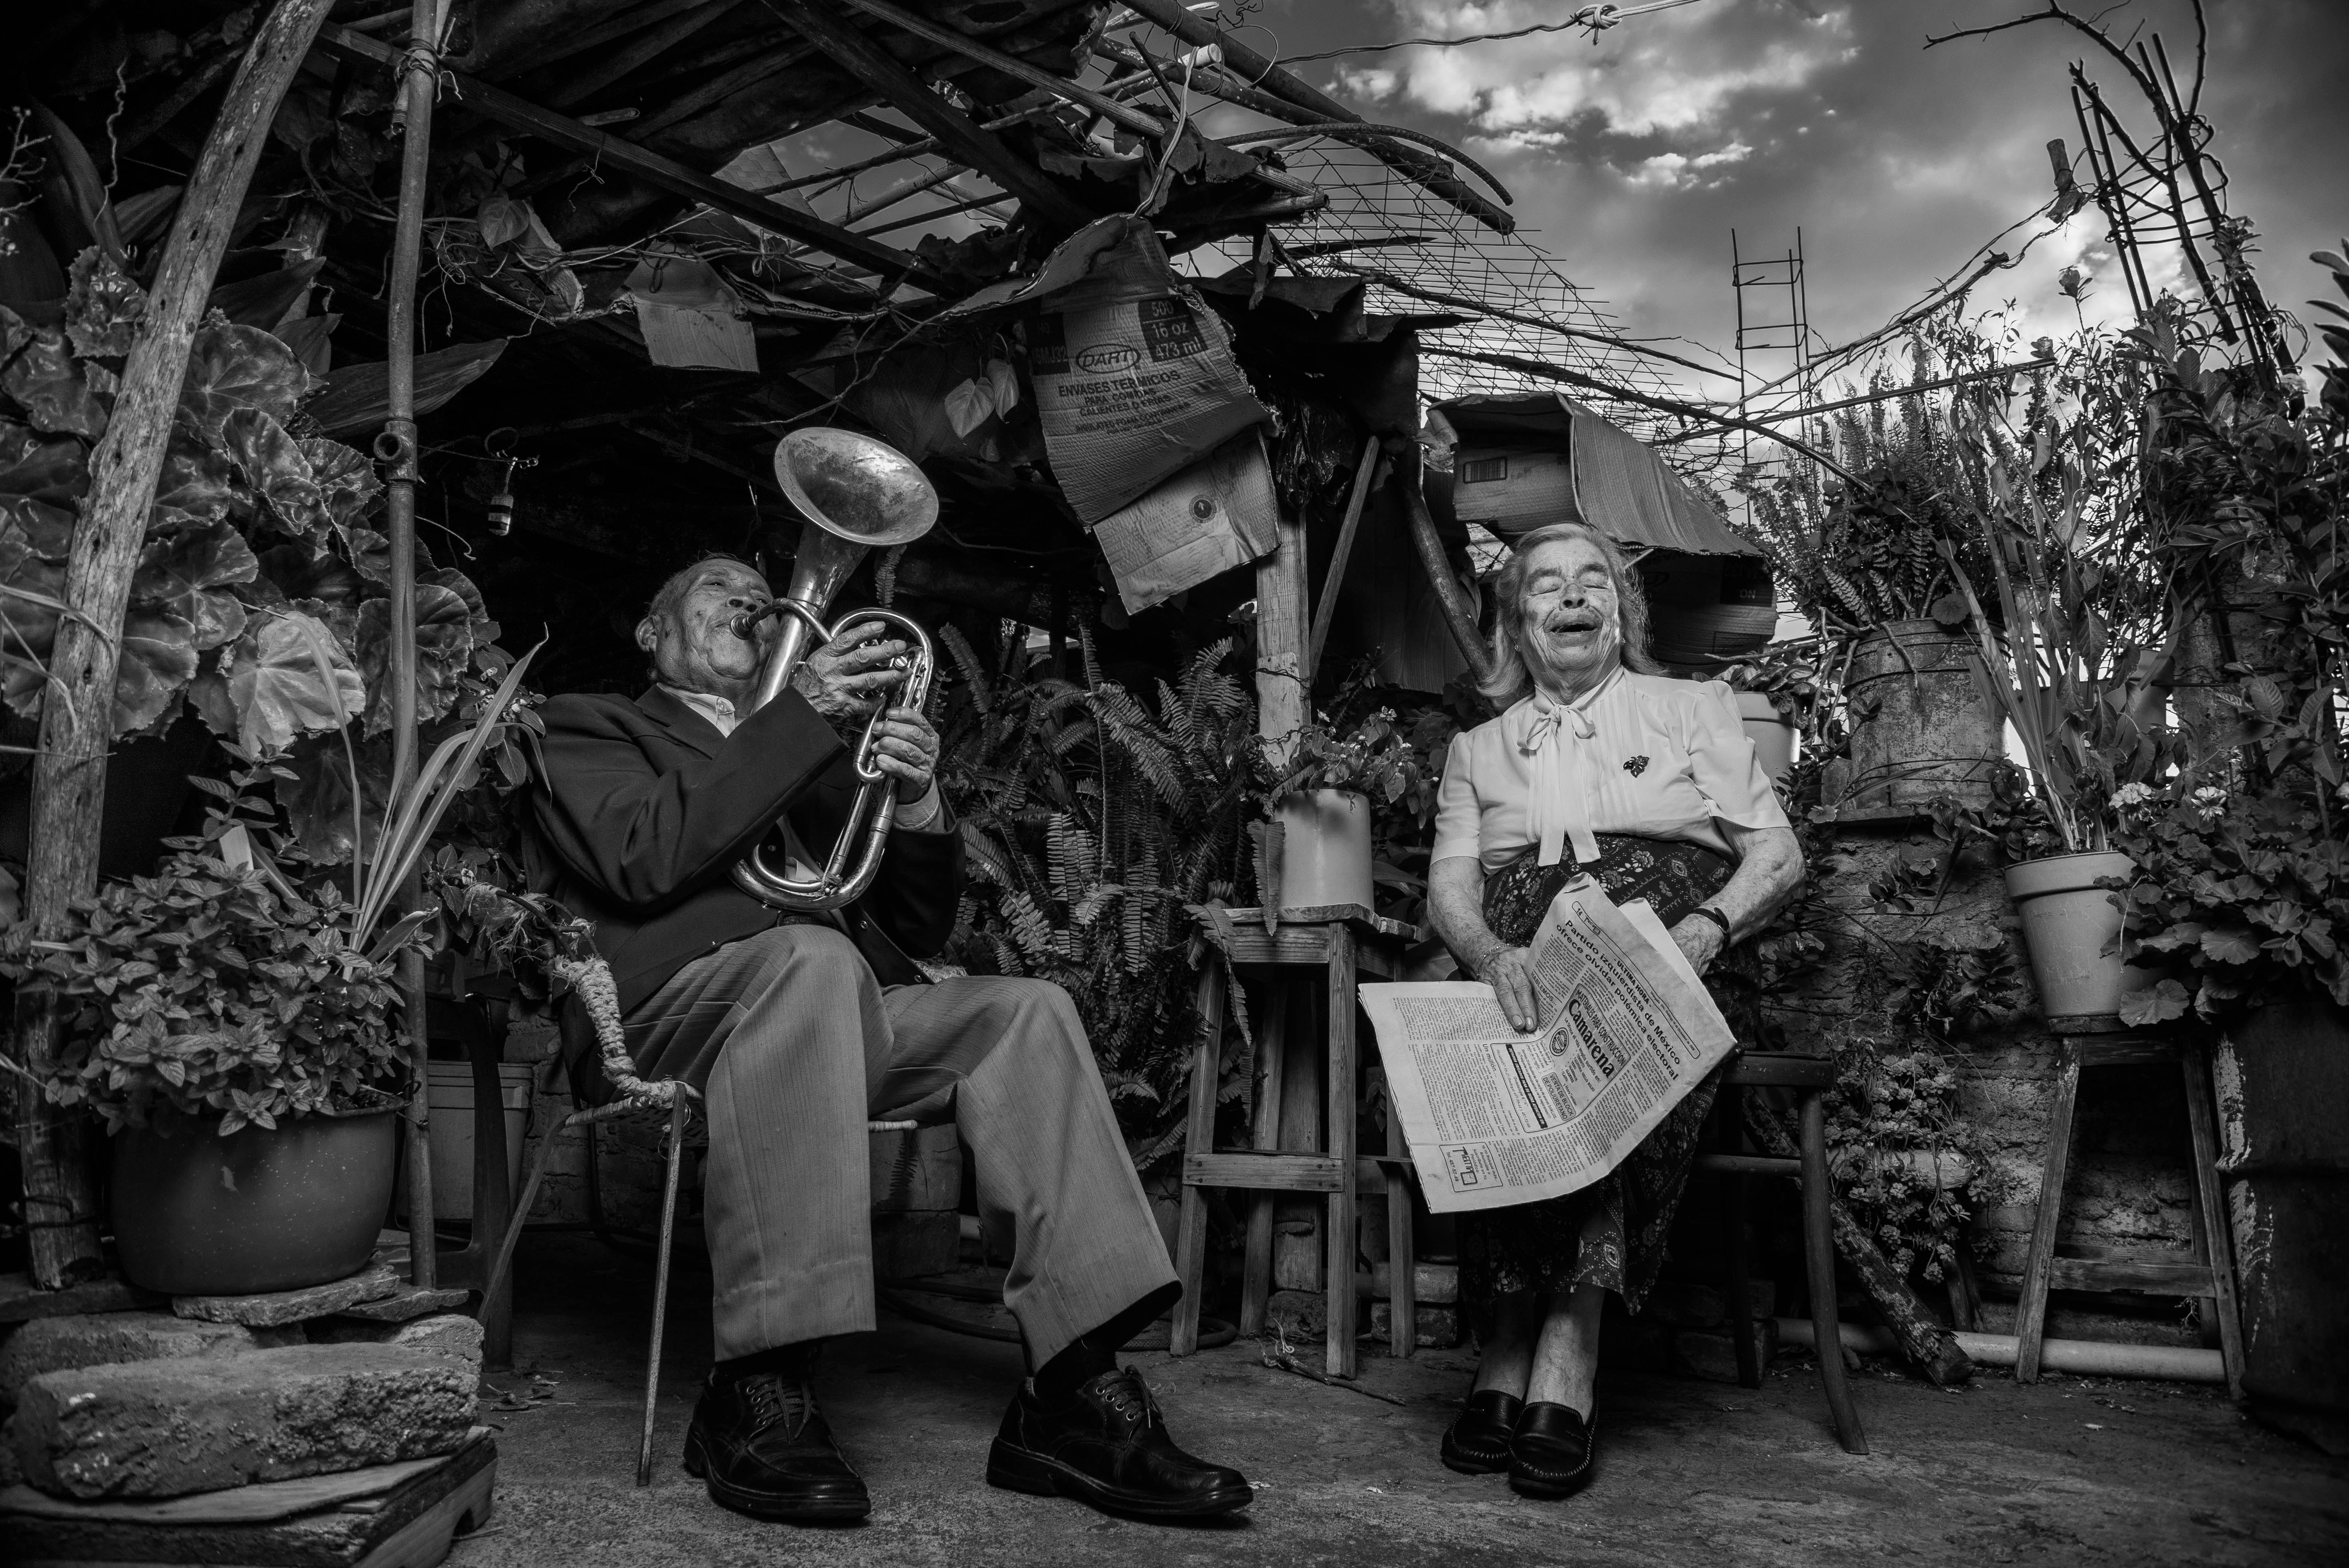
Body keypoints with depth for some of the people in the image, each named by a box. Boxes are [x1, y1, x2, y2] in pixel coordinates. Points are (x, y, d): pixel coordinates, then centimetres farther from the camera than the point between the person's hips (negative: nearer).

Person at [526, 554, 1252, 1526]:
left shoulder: (816, 763, 31)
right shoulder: (588, 727, 17)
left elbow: (921, 930, 22)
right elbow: (645, 857, -7)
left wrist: (917, 800, 3)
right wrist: (804, 712, -9)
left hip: (840, 1009, 5)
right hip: (674, 1006, -5)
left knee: (1027, 1011, -20)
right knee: (813, 953, -36)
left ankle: (1076, 1397, -25)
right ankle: (757, 1396, -34)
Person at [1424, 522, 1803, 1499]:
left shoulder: (1692, 709, 18)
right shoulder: (1477, 749, 22)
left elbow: (1779, 853, 8)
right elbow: (1449, 884, 8)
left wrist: (1705, 928, -14)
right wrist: (1492, 954, -16)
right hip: (1520, 980, 1)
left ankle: (1543, 1367, -33)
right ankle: (1535, 1368, -28)